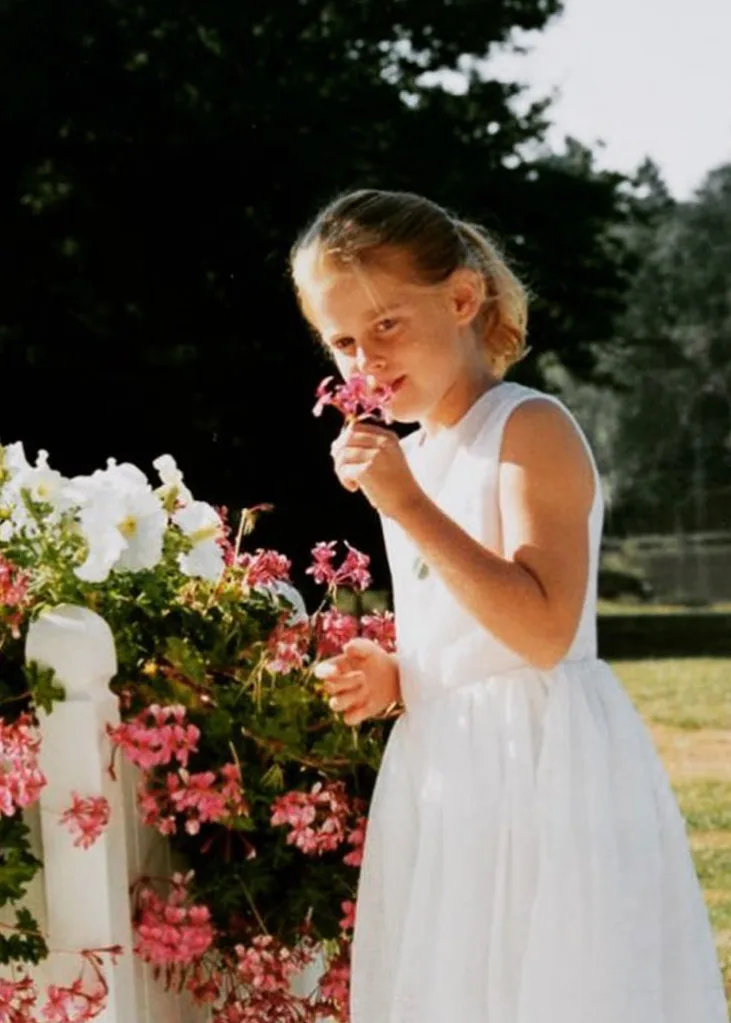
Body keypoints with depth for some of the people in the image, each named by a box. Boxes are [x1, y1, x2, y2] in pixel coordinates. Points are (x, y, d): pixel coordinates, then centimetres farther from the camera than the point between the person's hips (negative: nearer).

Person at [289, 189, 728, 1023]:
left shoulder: (530, 430, -13)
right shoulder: (407, 459, 12)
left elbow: (542, 633, -24)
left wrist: (410, 509, -25)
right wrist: (393, 678, 2)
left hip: (540, 766, -8)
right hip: (443, 775, 8)